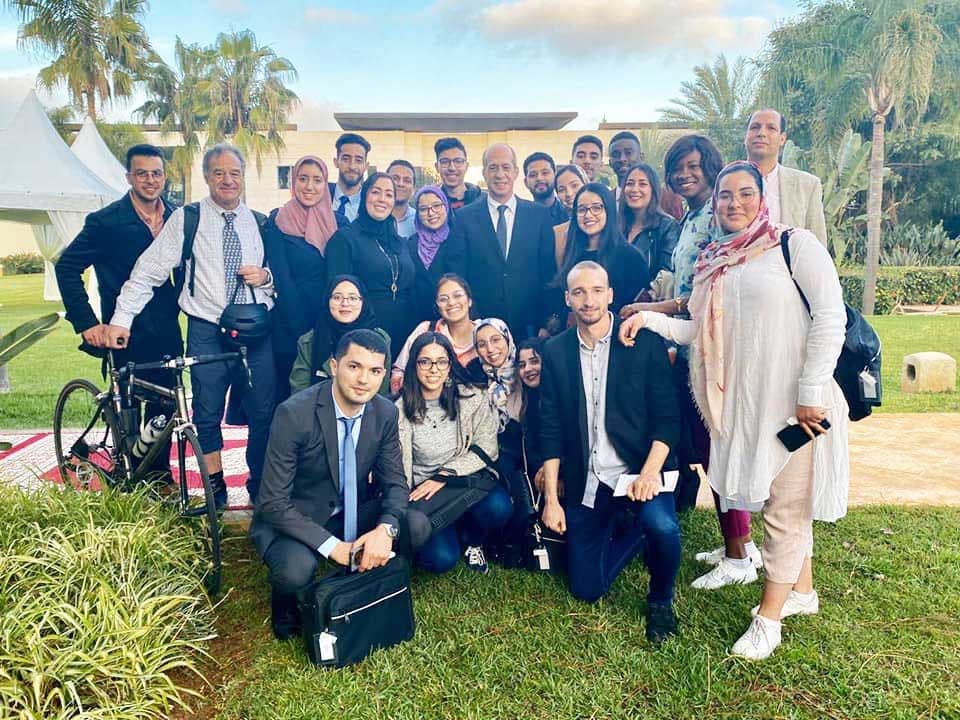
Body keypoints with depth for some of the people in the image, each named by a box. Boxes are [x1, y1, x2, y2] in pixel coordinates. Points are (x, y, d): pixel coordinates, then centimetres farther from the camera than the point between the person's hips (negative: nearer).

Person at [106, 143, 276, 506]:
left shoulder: (258, 222, 10)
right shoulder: (186, 219, 1)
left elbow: (279, 277, 18)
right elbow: (149, 270, -2)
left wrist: (265, 276, -6)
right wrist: (121, 318, -9)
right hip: (207, 333, -2)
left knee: (264, 415, 5)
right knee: (207, 417, 7)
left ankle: (259, 487, 23)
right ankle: (215, 488, 24)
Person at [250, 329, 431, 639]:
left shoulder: (386, 413, -10)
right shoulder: (294, 413, -25)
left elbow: (395, 482, -4)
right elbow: (273, 503, -23)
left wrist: (385, 529, -26)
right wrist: (333, 546, -29)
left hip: (350, 513, 5)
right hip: (290, 519, -4)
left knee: (417, 526, -18)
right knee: (297, 569, -35)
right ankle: (286, 607, 4)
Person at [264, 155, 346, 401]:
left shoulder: (338, 222, 6)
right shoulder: (278, 222, -3)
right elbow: (281, 278, -8)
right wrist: (302, 330, -13)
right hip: (290, 323, -3)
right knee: (290, 390, 6)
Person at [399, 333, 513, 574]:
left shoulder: (471, 398, -4)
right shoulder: (401, 410, -6)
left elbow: (486, 449, -6)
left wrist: (444, 476, -16)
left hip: (468, 482, 1)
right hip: (423, 493, -1)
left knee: (498, 507, -32)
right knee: (441, 558, -25)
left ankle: (471, 539, 5)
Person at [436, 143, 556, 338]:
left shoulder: (539, 214, 5)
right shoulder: (464, 217, 2)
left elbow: (549, 272, 3)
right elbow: (456, 276, 1)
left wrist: (549, 325, -3)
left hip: (529, 328, 1)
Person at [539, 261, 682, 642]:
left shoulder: (644, 341, -7)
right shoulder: (555, 351, 1)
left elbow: (667, 415, -8)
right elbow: (551, 429, 2)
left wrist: (650, 471, -23)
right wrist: (551, 499, -1)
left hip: (638, 470, -2)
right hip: (585, 482, 3)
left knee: (662, 527, -34)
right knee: (586, 589, 5)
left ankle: (660, 601, 0)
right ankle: (634, 532, 35)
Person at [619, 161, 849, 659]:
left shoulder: (794, 244, -5)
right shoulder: (713, 262, 12)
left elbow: (831, 316, -11)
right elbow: (701, 333, 13)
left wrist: (812, 392, -16)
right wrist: (650, 320, 0)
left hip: (795, 399, -5)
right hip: (741, 400, 6)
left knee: (784, 505, 4)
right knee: (781, 498, 18)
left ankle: (769, 617, 17)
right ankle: (802, 590, 37)